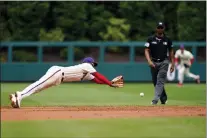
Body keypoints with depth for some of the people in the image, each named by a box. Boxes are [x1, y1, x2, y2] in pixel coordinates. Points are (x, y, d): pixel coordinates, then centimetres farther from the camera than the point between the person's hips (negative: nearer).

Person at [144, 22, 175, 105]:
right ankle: (163, 98, 25)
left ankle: (155, 100, -22)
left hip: (164, 62, -2)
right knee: (155, 82, 8)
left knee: (160, 81, -14)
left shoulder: (167, 40, 3)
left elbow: (171, 52, 10)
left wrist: (172, 64, 5)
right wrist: (149, 61, -21)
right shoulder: (151, 39, 1)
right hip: (154, 63, 2)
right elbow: (146, 50, -4)